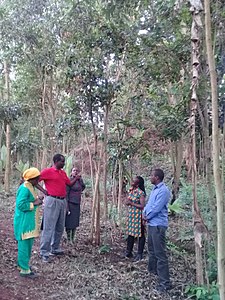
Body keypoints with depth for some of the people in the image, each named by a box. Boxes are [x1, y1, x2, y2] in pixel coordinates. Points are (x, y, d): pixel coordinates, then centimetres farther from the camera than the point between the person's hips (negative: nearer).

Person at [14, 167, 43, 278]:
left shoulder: (29, 187, 10)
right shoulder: (24, 188, -20)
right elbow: (20, 205, -24)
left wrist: (37, 199, 3)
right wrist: (34, 203, -20)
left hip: (29, 221, 10)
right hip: (24, 222, -10)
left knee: (28, 244, 18)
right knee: (24, 245, -3)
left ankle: (22, 264, 31)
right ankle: (24, 270, 5)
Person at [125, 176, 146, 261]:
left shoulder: (141, 193, -18)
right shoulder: (131, 190, 6)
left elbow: (142, 206, -23)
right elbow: (127, 202, 18)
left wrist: (131, 203, -18)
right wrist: (127, 202, -5)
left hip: (138, 215, -8)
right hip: (131, 215, 8)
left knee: (140, 234, 3)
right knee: (130, 233, 16)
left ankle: (140, 254, 13)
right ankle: (129, 251, 28)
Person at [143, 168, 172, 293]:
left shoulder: (163, 190, -18)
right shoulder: (154, 189, 14)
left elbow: (156, 208, -21)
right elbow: (149, 203, 19)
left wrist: (147, 216, -6)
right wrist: (144, 213, 1)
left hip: (158, 225, -10)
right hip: (151, 224, 10)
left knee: (160, 253, -8)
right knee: (152, 249, 24)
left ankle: (165, 282, -3)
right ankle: (152, 270, 43)